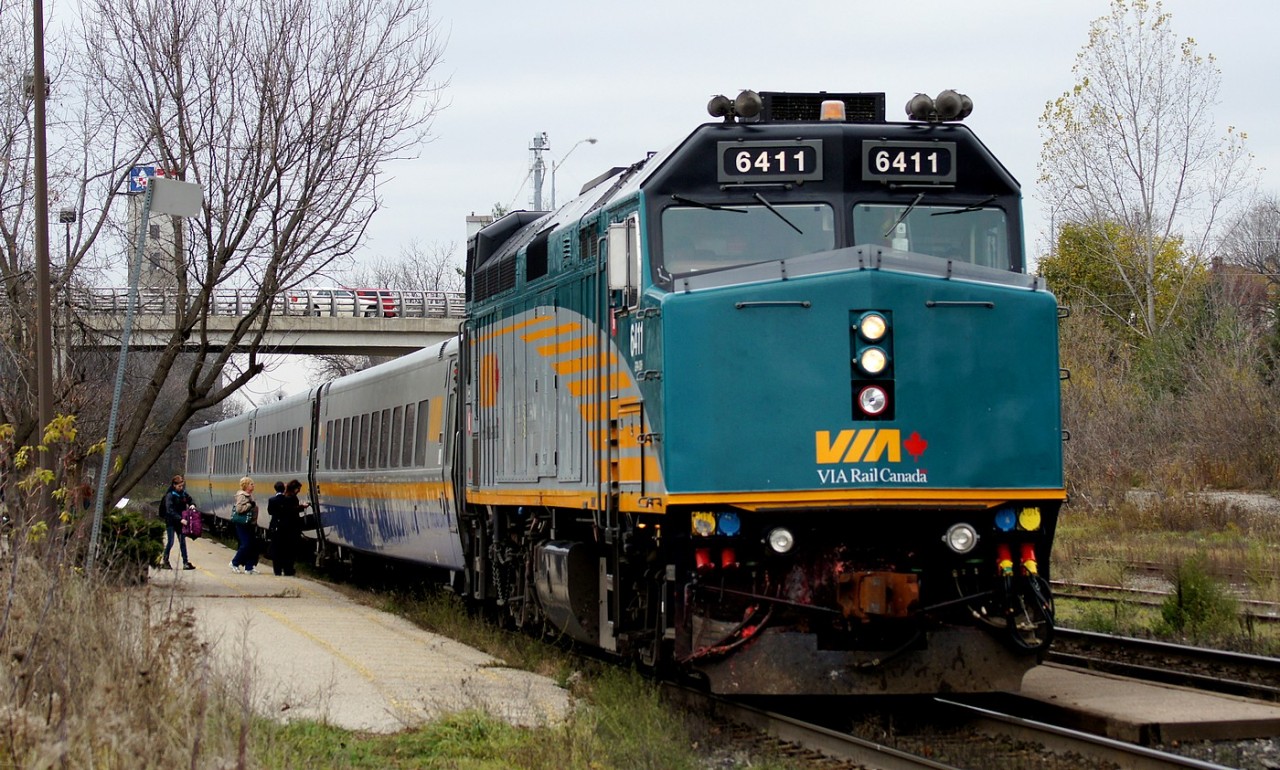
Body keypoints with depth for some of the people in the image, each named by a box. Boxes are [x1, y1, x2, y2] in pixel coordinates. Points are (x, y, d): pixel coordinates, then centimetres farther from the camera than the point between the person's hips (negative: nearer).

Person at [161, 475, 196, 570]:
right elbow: (170, 510, -23)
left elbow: (190, 500, 21)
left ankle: (185, 562, 9)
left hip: (180, 522, 6)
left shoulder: (183, 493, 4)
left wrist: (192, 505, -4)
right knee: (170, 542, -1)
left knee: (182, 541, 7)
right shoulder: (170, 495, -14)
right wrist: (180, 519, -32)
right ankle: (165, 562, 12)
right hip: (171, 522, -6)